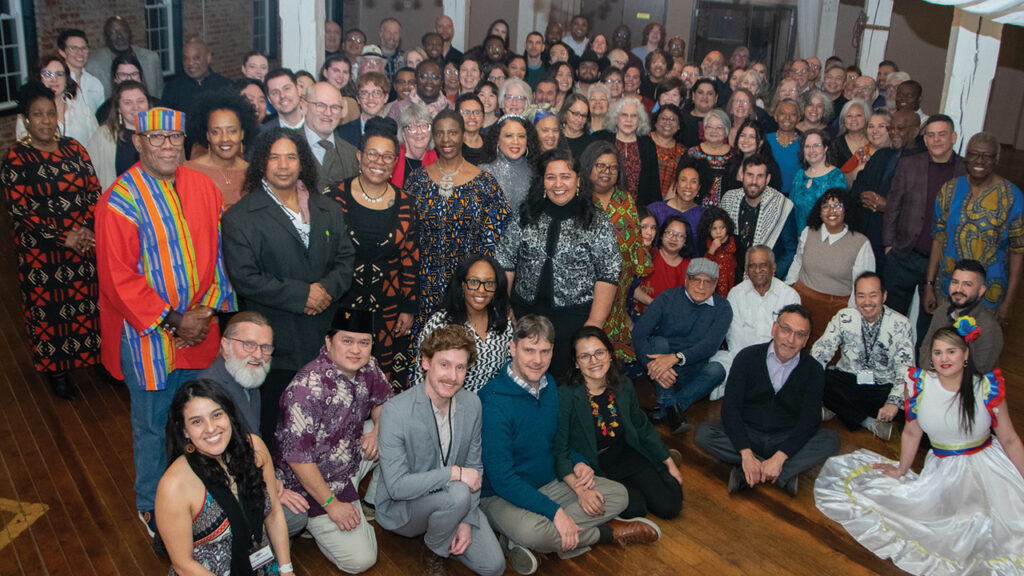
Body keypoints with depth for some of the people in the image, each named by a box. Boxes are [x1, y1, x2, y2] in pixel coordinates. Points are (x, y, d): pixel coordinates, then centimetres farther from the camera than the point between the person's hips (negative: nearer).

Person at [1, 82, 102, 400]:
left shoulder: (73, 148, 5)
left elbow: (95, 190, 2)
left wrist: (82, 228, -14)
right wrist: (63, 238, -17)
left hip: (85, 241, 3)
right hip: (41, 251, -3)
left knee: (88, 303, 7)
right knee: (48, 307, 6)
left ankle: (97, 356, 25)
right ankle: (55, 369, 21)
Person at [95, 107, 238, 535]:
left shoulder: (202, 187, 2)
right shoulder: (120, 200, -14)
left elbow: (219, 252, 7)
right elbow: (118, 279, -16)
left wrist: (207, 310, -4)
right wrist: (172, 322, -16)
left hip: (198, 333, 5)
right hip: (147, 335, -5)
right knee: (151, 425, 9)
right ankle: (150, 506, 29)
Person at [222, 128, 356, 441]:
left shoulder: (328, 210, 13)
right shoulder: (240, 216, -3)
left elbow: (346, 259, 10)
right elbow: (244, 277, -11)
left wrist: (327, 289, -11)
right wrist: (301, 295, -15)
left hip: (325, 337, 4)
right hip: (275, 342, -4)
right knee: (271, 423, 4)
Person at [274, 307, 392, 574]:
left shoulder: (367, 367, -7)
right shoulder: (307, 388, -30)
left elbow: (384, 400, 12)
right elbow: (296, 456, -27)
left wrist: (377, 429, -11)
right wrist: (331, 504, -21)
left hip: (354, 455, 8)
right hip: (317, 480, -7)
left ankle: (375, 502, 10)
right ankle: (316, 521, 14)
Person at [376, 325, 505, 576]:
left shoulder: (472, 404, -5)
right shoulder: (395, 411, -24)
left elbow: (474, 466, 3)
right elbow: (396, 486, -27)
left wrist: (467, 520, -7)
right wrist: (454, 473, -28)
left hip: (454, 502, 6)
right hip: (400, 508, -5)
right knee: (457, 494, -34)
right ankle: (434, 554, -3)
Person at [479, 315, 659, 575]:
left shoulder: (549, 384, 1)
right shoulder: (495, 402, -24)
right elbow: (501, 477, -26)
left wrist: (578, 466, -7)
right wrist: (555, 511, -29)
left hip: (549, 483, 8)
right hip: (502, 495, -8)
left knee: (618, 495, -3)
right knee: (530, 530, -38)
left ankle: (526, 542, -16)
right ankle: (608, 532, -8)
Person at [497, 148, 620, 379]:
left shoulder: (598, 223, -1)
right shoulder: (524, 219, 6)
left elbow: (608, 276, -5)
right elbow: (504, 265, 8)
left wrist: (595, 323, -11)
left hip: (575, 317, -2)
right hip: (525, 314, 2)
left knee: (566, 376, -1)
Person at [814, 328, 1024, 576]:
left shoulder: (987, 388, -9)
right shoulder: (920, 383, -6)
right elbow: (911, 433, 7)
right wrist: (901, 471, 17)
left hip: (988, 467, -1)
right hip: (943, 471, 1)